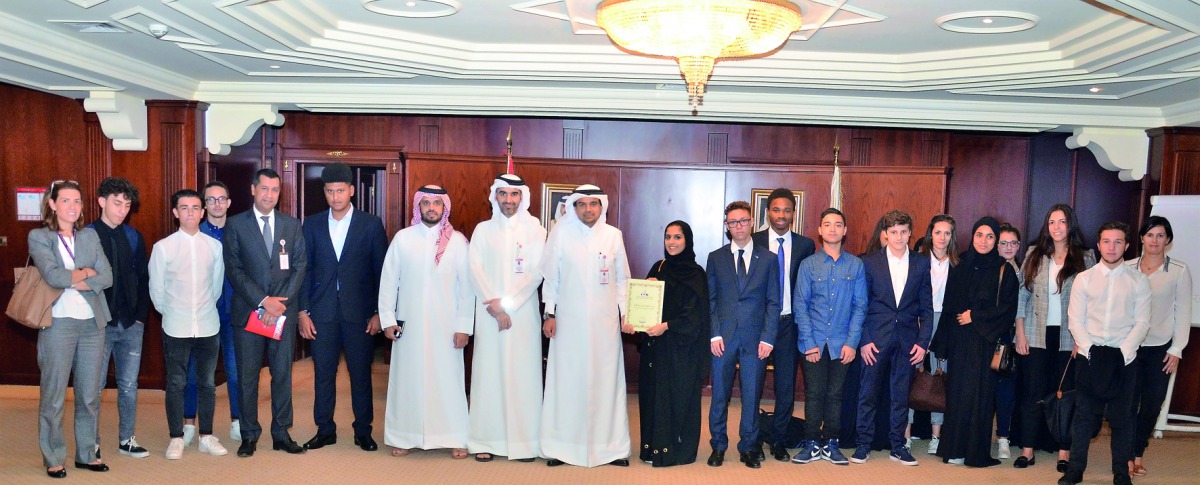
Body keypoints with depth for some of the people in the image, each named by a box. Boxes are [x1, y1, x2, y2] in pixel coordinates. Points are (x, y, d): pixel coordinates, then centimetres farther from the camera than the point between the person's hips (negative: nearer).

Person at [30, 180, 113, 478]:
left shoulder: (90, 236, 11)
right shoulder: (39, 237, 1)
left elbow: (107, 278, 0)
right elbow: (52, 276, -15)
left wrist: (69, 281, -10)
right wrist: (85, 273, -3)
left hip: (92, 322, 4)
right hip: (58, 323, -3)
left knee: (90, 395, 9)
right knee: (54, 396, 2)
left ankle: (86, 454, 21)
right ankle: (53, 459, 14)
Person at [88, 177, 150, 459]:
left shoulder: (133, 237, 8)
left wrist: (141, 315, 3)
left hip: (131, 324, 3)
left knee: (129, 385, 9)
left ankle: (127, 439, 20)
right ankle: (92, 442, 17)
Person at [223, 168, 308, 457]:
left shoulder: (292, 224, 8)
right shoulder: (235, 225, 2)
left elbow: (300, 266, 3)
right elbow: (233, 270, -4)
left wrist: (282, 301, -9)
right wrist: (263, 300, -13)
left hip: (284, 311, 2)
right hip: (248, 311, -1)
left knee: (283, 374, 6)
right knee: (247, 376, 5)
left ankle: (281, 434, 16)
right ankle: (249, 435, 17)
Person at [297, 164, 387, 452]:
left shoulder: (371, 224, 0)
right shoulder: (312, 225, 7)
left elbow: (381, 271, 1)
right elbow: (305, 271, 6)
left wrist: (378, 312, -4)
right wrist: (303, 312, 0)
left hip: (359, 312, -2)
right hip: (322, 312, 2)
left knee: (361, 374, 6)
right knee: (323, 373, 8)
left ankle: (363, 431, 19)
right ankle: (325, 430, 21)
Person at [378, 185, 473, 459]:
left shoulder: (457, 241, -2)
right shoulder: (402, 238, 1)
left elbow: (466, 287, -2)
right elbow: (388, 281, 3)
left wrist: (464, 326, -6)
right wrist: (387, 320, -1)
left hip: (446, 325, -1)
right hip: (409, 324, 1)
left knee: (448, 379, 3)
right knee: (407, 379, 7)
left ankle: (455, 438, 14)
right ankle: (405, 437, 19)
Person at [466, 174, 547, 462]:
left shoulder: (534, 230, 4)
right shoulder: (483, 230, 8)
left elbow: (536, 274, -4)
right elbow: (475, 271, 0)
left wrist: (507, 302, -12)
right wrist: (495, 307, -10)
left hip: (524, 313, -1)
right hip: (489, 315, 1)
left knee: (523, 373, -1)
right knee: (488, 373, 0)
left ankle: (525, 441, 5)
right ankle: (486, 441, 6)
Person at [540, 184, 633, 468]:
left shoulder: (613, 235, 3)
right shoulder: (561, 233, -2)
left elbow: (622, 279, 9)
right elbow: (550, 276, 2)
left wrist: (625, 314, 4)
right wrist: (549, 314, -2)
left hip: (605, 322, 1)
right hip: (569, 320, -1)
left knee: (606, 380, 4)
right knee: (566, 380, 1)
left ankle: (610, 445, 13)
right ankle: (561, 445, 11)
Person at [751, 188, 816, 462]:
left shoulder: (805, 245, 4)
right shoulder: (754, 242, -1)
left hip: (789, 323, 1)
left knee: (786, 384, 7)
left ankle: (777, 439, 21)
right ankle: (753, 437, 21)